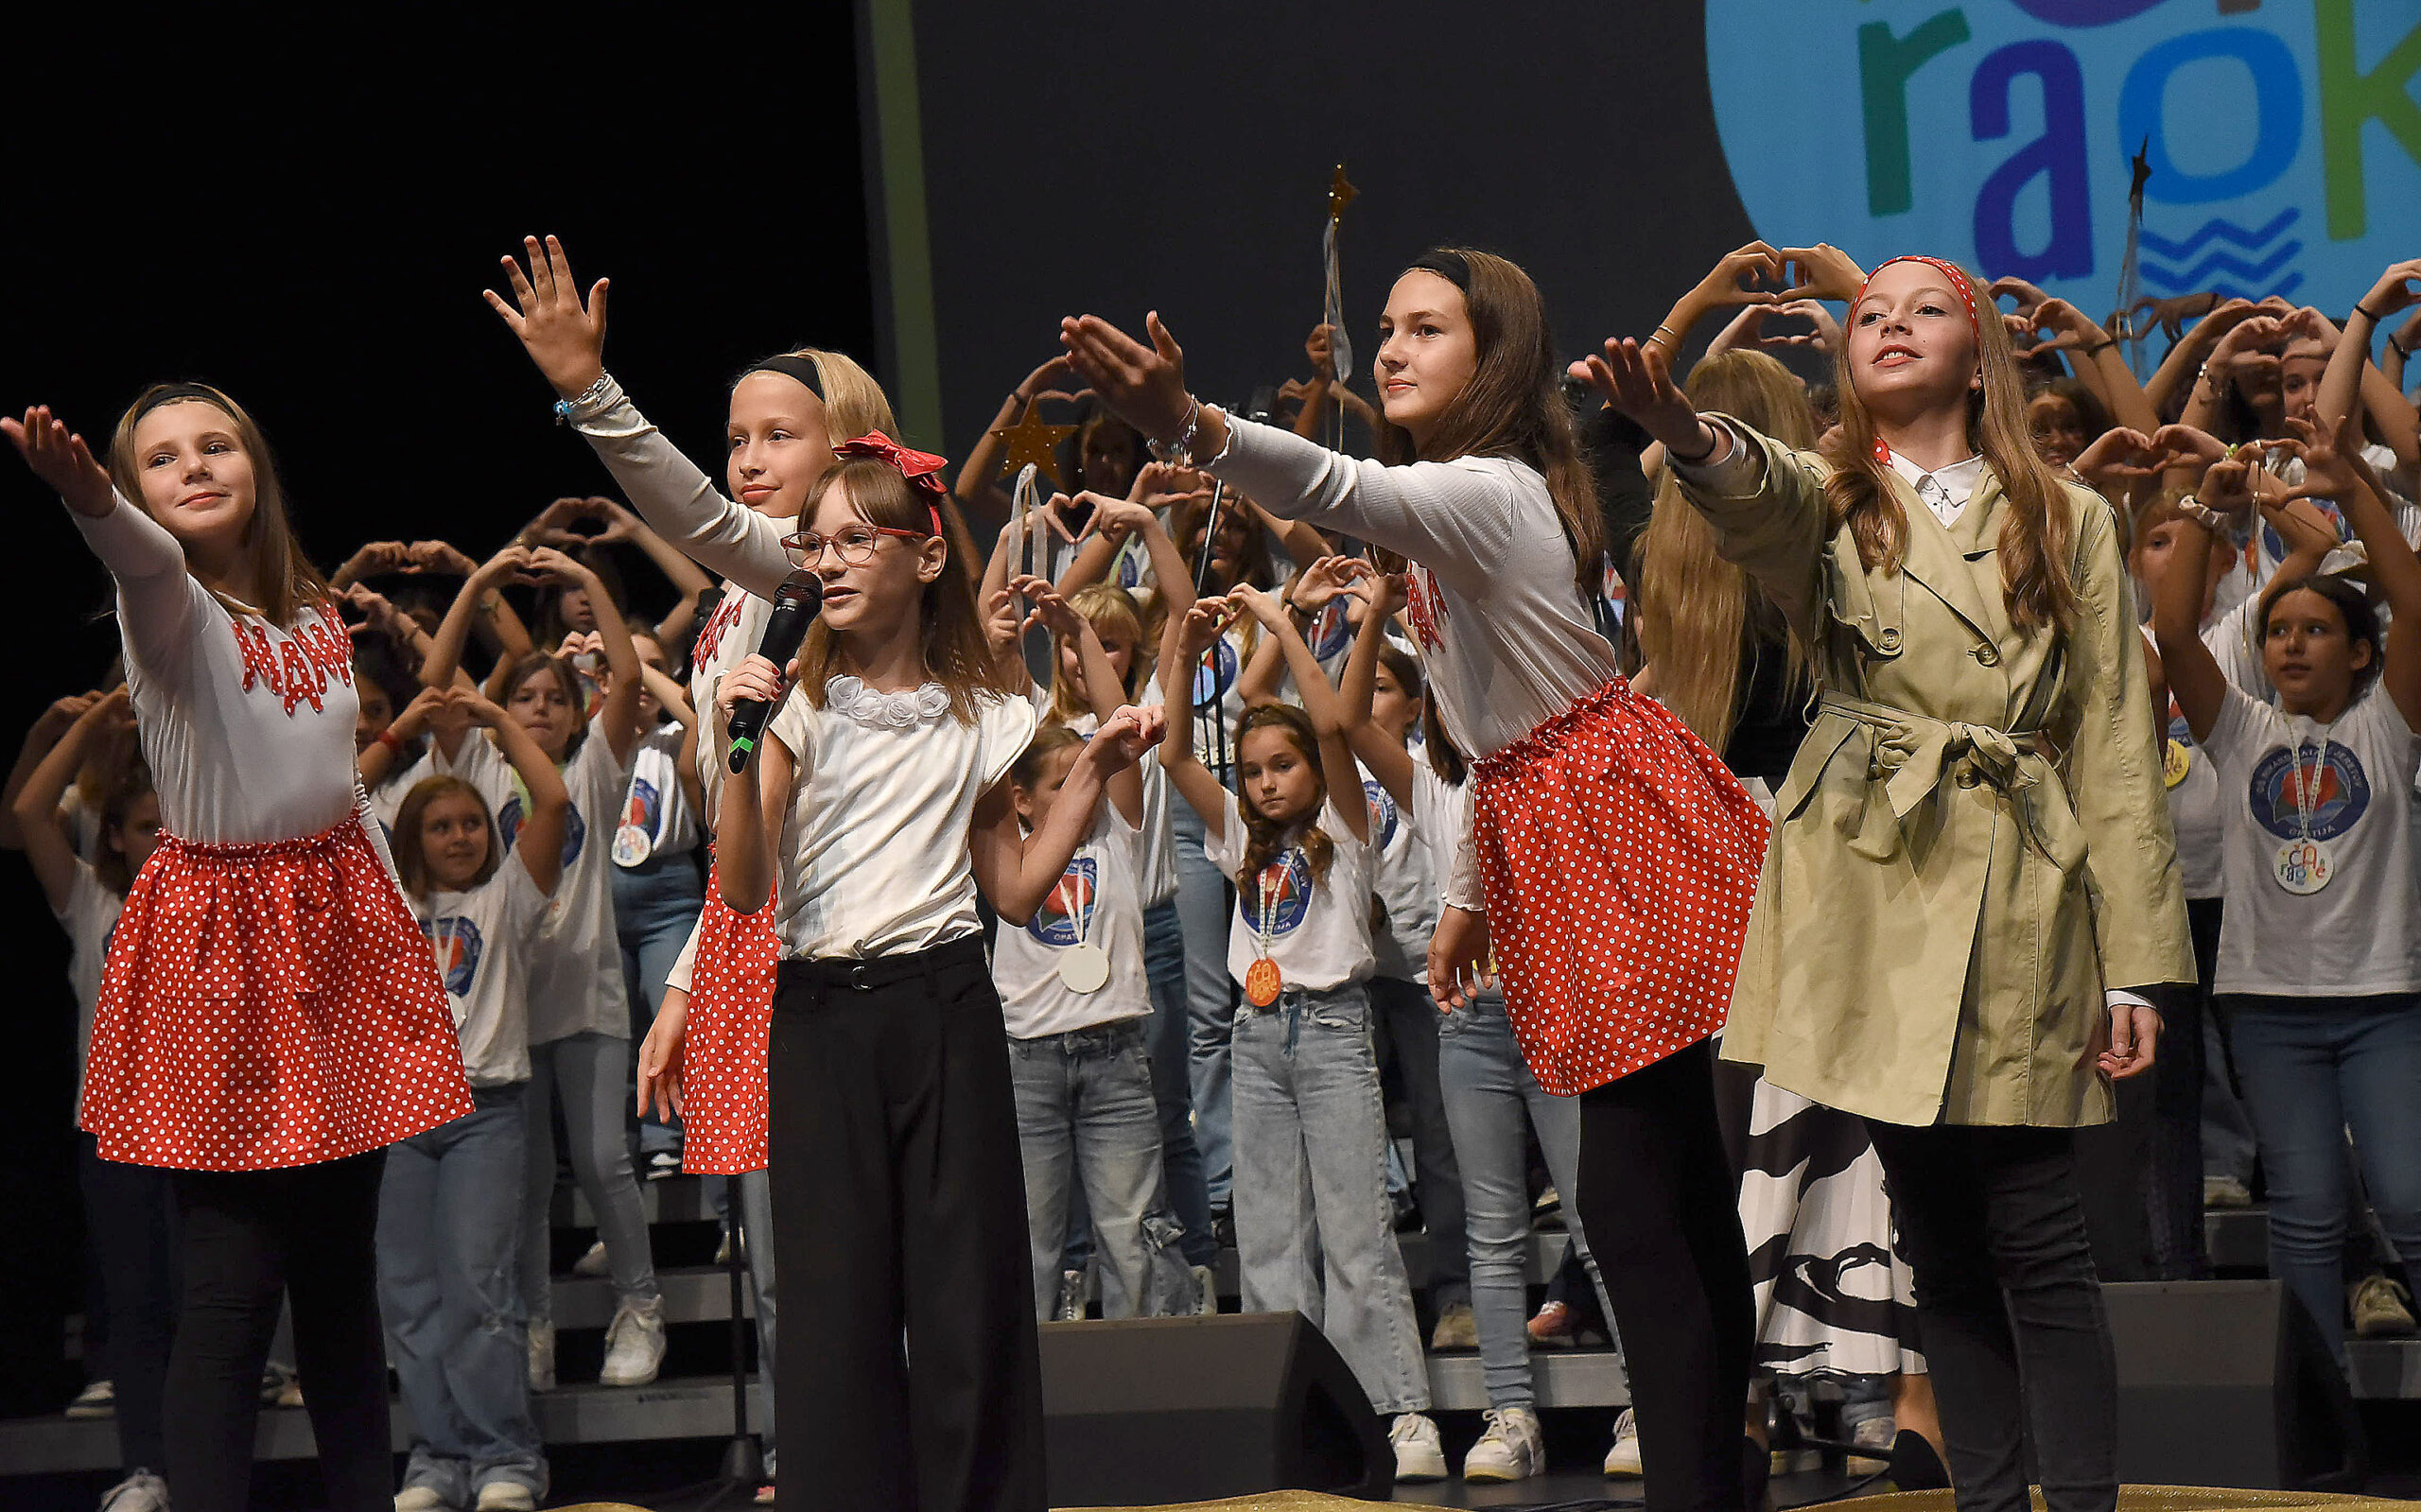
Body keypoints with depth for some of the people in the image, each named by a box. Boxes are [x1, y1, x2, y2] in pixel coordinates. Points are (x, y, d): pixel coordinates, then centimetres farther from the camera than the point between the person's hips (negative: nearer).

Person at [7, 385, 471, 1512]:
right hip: (221, 942, -5)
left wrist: (403, 929, 16)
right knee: (233, 1282, -9)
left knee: (341, 1270, 11)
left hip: (342, 931, 6)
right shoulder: (169, 608, -8)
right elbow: (146, 559, -34)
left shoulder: (318, 625, 11)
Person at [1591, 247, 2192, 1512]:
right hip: (1873, 899, 1)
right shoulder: (1825, 503, 7)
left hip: (2021, 908, -1)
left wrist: (2136, 966, 0)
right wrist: (1697, 438, -46)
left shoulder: (2072, 523, 9)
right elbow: (1755, 499, -20)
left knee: (2034, 1237, -6)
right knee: (1938, 1240, 6)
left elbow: (2114, 750, 6)